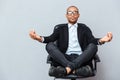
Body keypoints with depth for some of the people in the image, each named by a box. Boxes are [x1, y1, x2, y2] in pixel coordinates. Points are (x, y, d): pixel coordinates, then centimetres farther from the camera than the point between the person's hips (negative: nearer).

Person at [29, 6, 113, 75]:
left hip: (80, 58, 0)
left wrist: (101, 40, -24)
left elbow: (92, 40, 0)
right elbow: (51, 38, 1)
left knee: (93, 46, -25)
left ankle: (71, 66, -34)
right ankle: (70, 66, -36)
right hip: (64, 58, 0)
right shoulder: (60, 28, 16)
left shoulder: (84, 28, 16)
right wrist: (40, 38, -22)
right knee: (49, 45, -22)